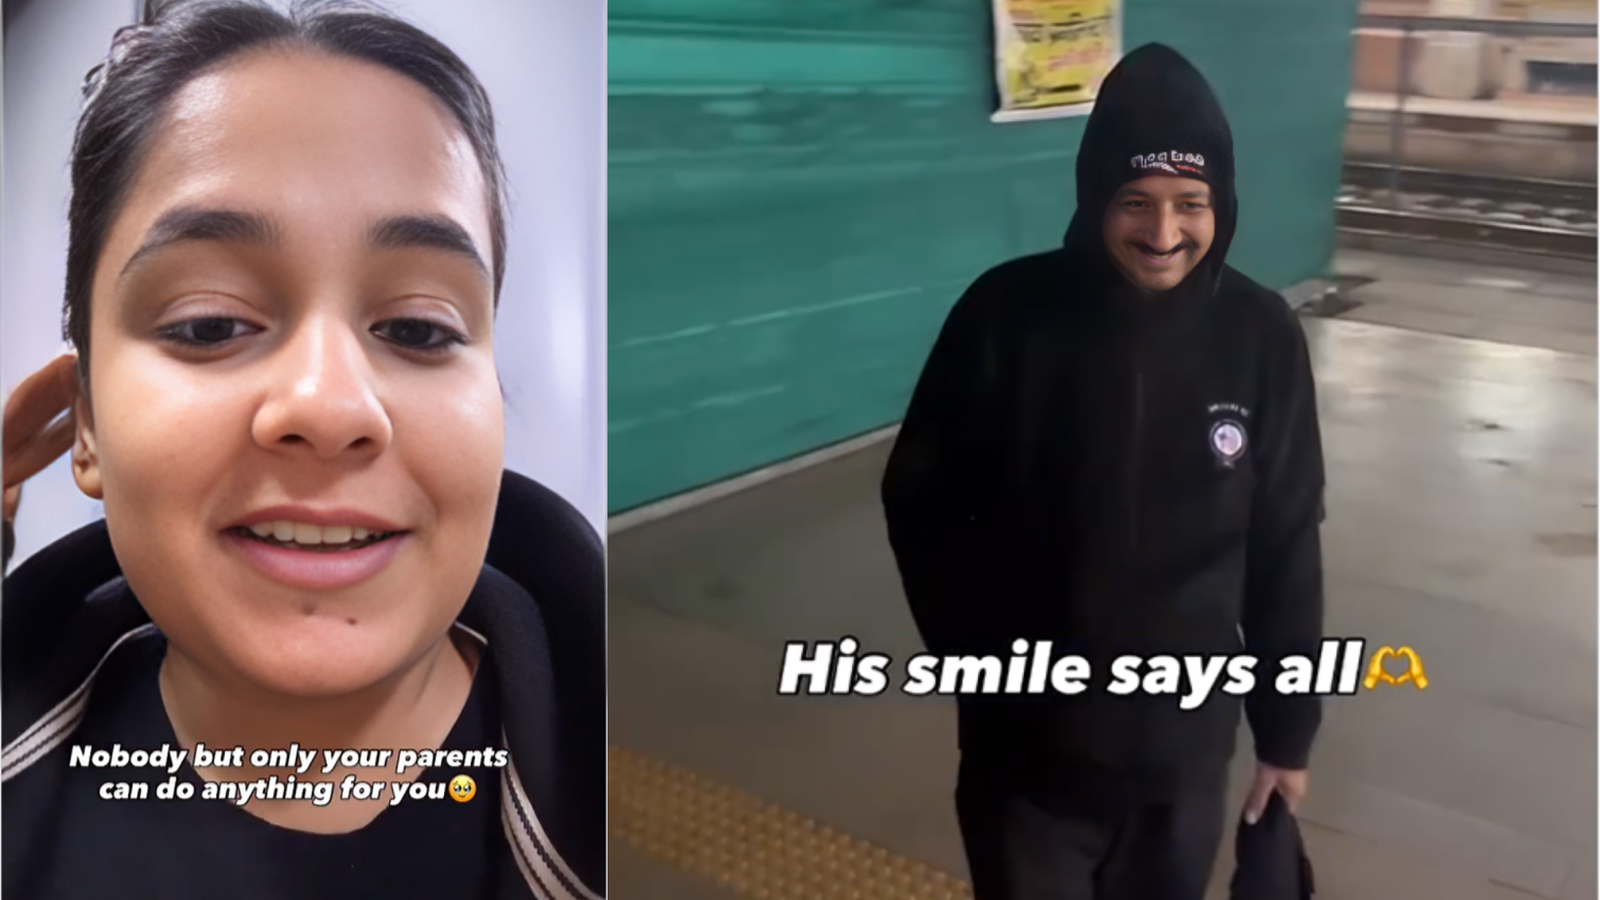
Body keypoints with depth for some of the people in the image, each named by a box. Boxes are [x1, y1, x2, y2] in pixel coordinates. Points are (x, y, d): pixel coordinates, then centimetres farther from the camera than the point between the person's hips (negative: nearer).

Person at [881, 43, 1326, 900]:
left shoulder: (1261, 337, -10)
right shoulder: (1007, 315, -15)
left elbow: (1285, 546, 0)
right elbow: (921, 501, -4)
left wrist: (1286, 727, 5)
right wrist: (983, 658, -7)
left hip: (1186, 737, 2)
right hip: (1027, 737, -1)